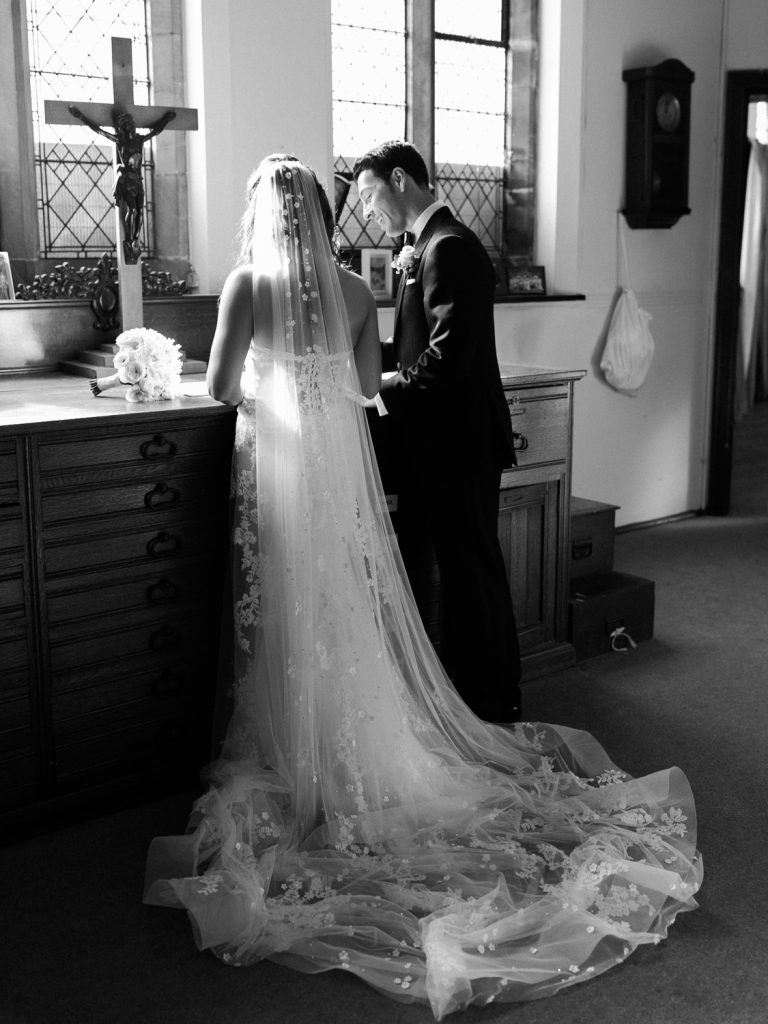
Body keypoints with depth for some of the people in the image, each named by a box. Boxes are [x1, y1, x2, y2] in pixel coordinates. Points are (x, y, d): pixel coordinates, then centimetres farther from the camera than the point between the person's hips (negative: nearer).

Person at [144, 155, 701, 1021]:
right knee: (356, 609, 11)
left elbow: (220, 386, -6)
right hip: (343, 460, 4)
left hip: (279, 459, -3)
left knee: (293, 614, 4)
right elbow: (366, 386, 12)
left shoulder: (248, 285, -7)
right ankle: (373, 747, 21)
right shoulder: (354, 292, 4)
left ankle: (302, 760, 13)